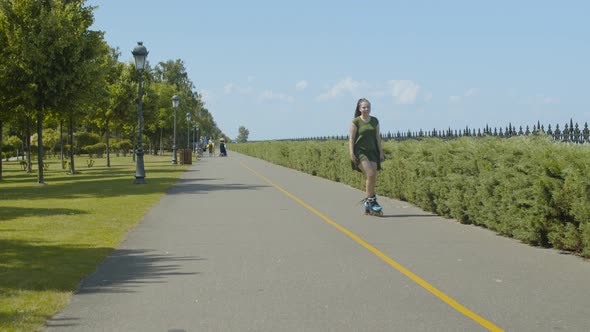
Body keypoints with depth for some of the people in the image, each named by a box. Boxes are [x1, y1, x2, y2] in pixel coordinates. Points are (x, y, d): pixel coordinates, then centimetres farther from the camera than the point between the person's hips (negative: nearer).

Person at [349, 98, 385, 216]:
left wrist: (381, 152, 8)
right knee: (370, 174, -20)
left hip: (372, 152, 5)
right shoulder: (356, 122, -3)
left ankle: (368, 205, 9)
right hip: (360, 152, -5)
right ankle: (372, 200, -8)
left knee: (373, 177, -1)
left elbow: (377, 137, 13)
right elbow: (351, 138, -5)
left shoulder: (375, 121, 10)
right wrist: (351, 154, -13)